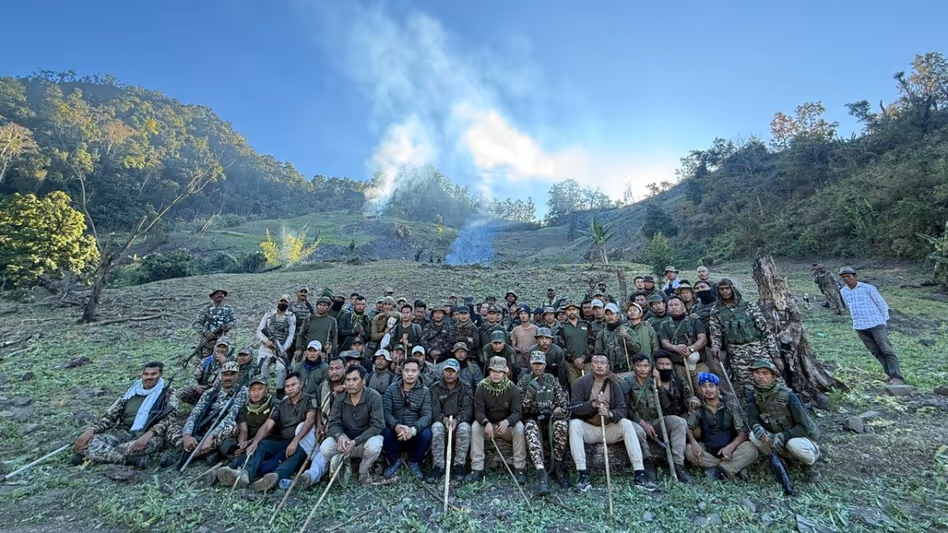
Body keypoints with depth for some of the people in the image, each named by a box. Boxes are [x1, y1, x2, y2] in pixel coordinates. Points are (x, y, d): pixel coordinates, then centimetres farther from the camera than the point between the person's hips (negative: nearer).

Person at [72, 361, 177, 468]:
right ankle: (135, 459, -26)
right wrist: (90, 430, -7)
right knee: (90, 443, -24)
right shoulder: (130, 393, 17)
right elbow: (110, 415, 13)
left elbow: (168, 418, -10)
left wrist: (148, 434, -27)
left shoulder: (167, 393, 4)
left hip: (150, 435, -5)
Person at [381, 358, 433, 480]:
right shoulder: (391, 389, -2)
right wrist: (395, 426, -33)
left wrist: (413, 429, -33)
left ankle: (414, 462, 5)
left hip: (415, 431, 0)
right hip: (395, 430, 1)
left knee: (426, 434, -30)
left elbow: (426, 415, -13)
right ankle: (394, 461, 4)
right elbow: (386, 411, -12)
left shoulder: (424, 392, -4)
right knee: (384, 432, -30)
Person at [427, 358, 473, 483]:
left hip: (460, 421, 0)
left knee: (464, 428, -33)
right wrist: (444, 419, -27)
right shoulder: (435, 388, 6)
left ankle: (459, 465, -17)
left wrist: (457, 420, -27)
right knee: (437, 427, -33)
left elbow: (467, 410, -6)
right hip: (441, 420, 0)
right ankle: (439, 466, -21)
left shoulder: (466, 389, 6)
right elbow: (434, 410, -5)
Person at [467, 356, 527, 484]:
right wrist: (486, 423, -38)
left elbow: (517, 412, -18)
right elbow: (478, 411, -15)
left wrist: (507, 422, -40)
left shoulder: (512, 388, -11)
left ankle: (519, 469, -18)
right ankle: (477, 469, -23)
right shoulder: (481, 387, -11)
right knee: (475, 426, -27)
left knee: (519, 427, -30)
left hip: (507, 425, -1)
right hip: (487, 424, 1)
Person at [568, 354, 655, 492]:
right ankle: (583, 475, -31)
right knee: (574, 424, -31)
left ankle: (639, 474, -22)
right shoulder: (581, 382, -6)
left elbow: (622, 410, -7)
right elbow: (575, 407, -14)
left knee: (626, 423, -24)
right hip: (588, 429, -2)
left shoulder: (614, 384, 2)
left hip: (609, 429, 2)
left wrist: (610, 414, -29)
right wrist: (593, 404, -30)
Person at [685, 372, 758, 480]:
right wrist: (693, 442, -33)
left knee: (750, 449, -29)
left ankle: (716, 470, -28)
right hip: (707, 451, 0)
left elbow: (743, 432, -10)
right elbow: (688, 428, -11)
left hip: (729, 450, 0)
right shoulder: (697, 409, -2)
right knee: (689, 450, -29)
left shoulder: (731, 407, -3)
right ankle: (735, 467, -22)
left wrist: (730, 447, -28)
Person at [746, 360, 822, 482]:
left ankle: (809, 464, -1)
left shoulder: (788, 396, -24)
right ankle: (780, 459, 1)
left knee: (794, 444, -37)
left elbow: (804, 426, -21)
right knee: (754, 436, -26)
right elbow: (752, 419, -13)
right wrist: (756, 427, -37)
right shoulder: (754, 395, -12)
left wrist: (783, 436, -36)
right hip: (776, 437, 3)